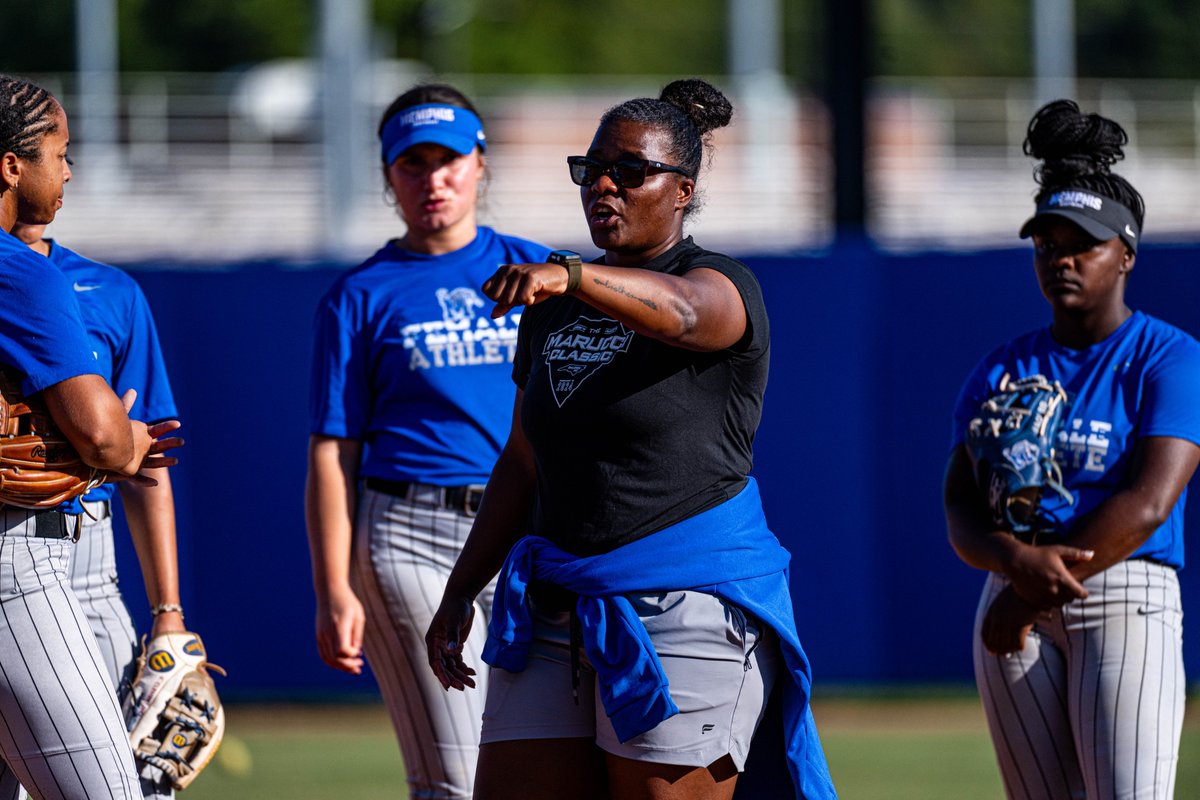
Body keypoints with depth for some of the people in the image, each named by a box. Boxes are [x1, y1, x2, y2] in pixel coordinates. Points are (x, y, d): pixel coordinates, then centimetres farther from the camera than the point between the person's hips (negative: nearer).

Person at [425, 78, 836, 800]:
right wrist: (462, 590, 18)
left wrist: (567, 276, -49)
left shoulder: (721, 287, -6)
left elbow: (679, 310, -31)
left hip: (683, 617, -7)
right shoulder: (552, 309, 16)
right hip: (553, 613, 7)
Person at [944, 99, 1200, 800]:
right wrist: (1017, 559, -19)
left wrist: (1031, 594, -14)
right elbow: (962, 514, 6)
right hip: (1013, 610, 5)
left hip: (1129, 597, -5)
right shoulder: (1003, 370, 15)